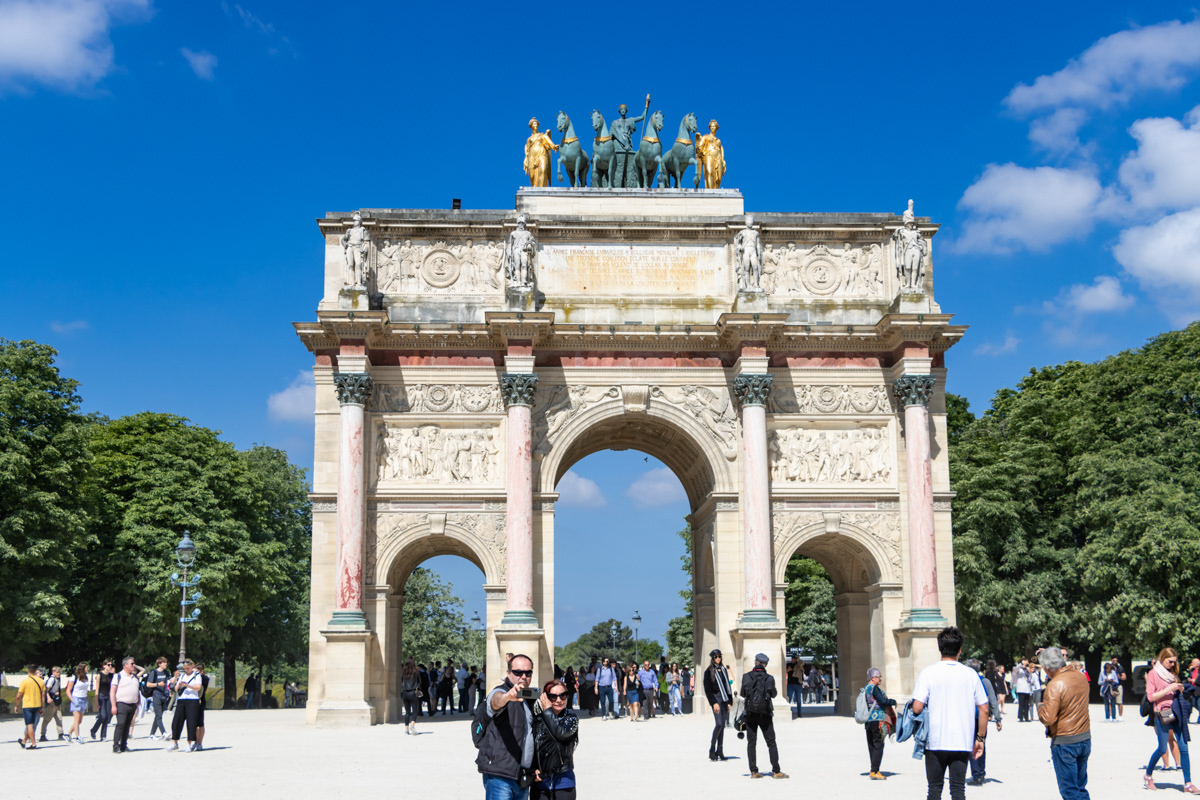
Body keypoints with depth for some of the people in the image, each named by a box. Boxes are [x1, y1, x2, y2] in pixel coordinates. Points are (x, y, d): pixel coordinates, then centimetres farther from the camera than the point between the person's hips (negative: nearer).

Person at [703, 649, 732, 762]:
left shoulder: (723, 670, 16)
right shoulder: (709, 672, -1)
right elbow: (707, 689, -6)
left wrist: (729, 701, 12)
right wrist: (714, 703, -13)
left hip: (724, 699, 6)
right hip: (716, 698, -6)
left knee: (723, 725, 5)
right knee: (719, 724, -16)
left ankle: (720, 751, 9)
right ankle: (712, 749, -4)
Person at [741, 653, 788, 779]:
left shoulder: (746, 677, -7)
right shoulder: (769, 678, -9)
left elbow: (743, 694, 2)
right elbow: (774, 694, 4)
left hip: (750, 714, 1)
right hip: (765, 714, -1)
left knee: (751, 743, 7)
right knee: (771, 743, 6)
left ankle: (754, 771, 4)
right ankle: (776, 771, 6)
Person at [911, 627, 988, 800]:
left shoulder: (928, 673, -5)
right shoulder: (970, 674, 2)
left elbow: (917, 708, -11)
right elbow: (983, 710, 5)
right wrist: (980, 738, 14)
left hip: (935, 742, -1)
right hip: (963, 743, 1)